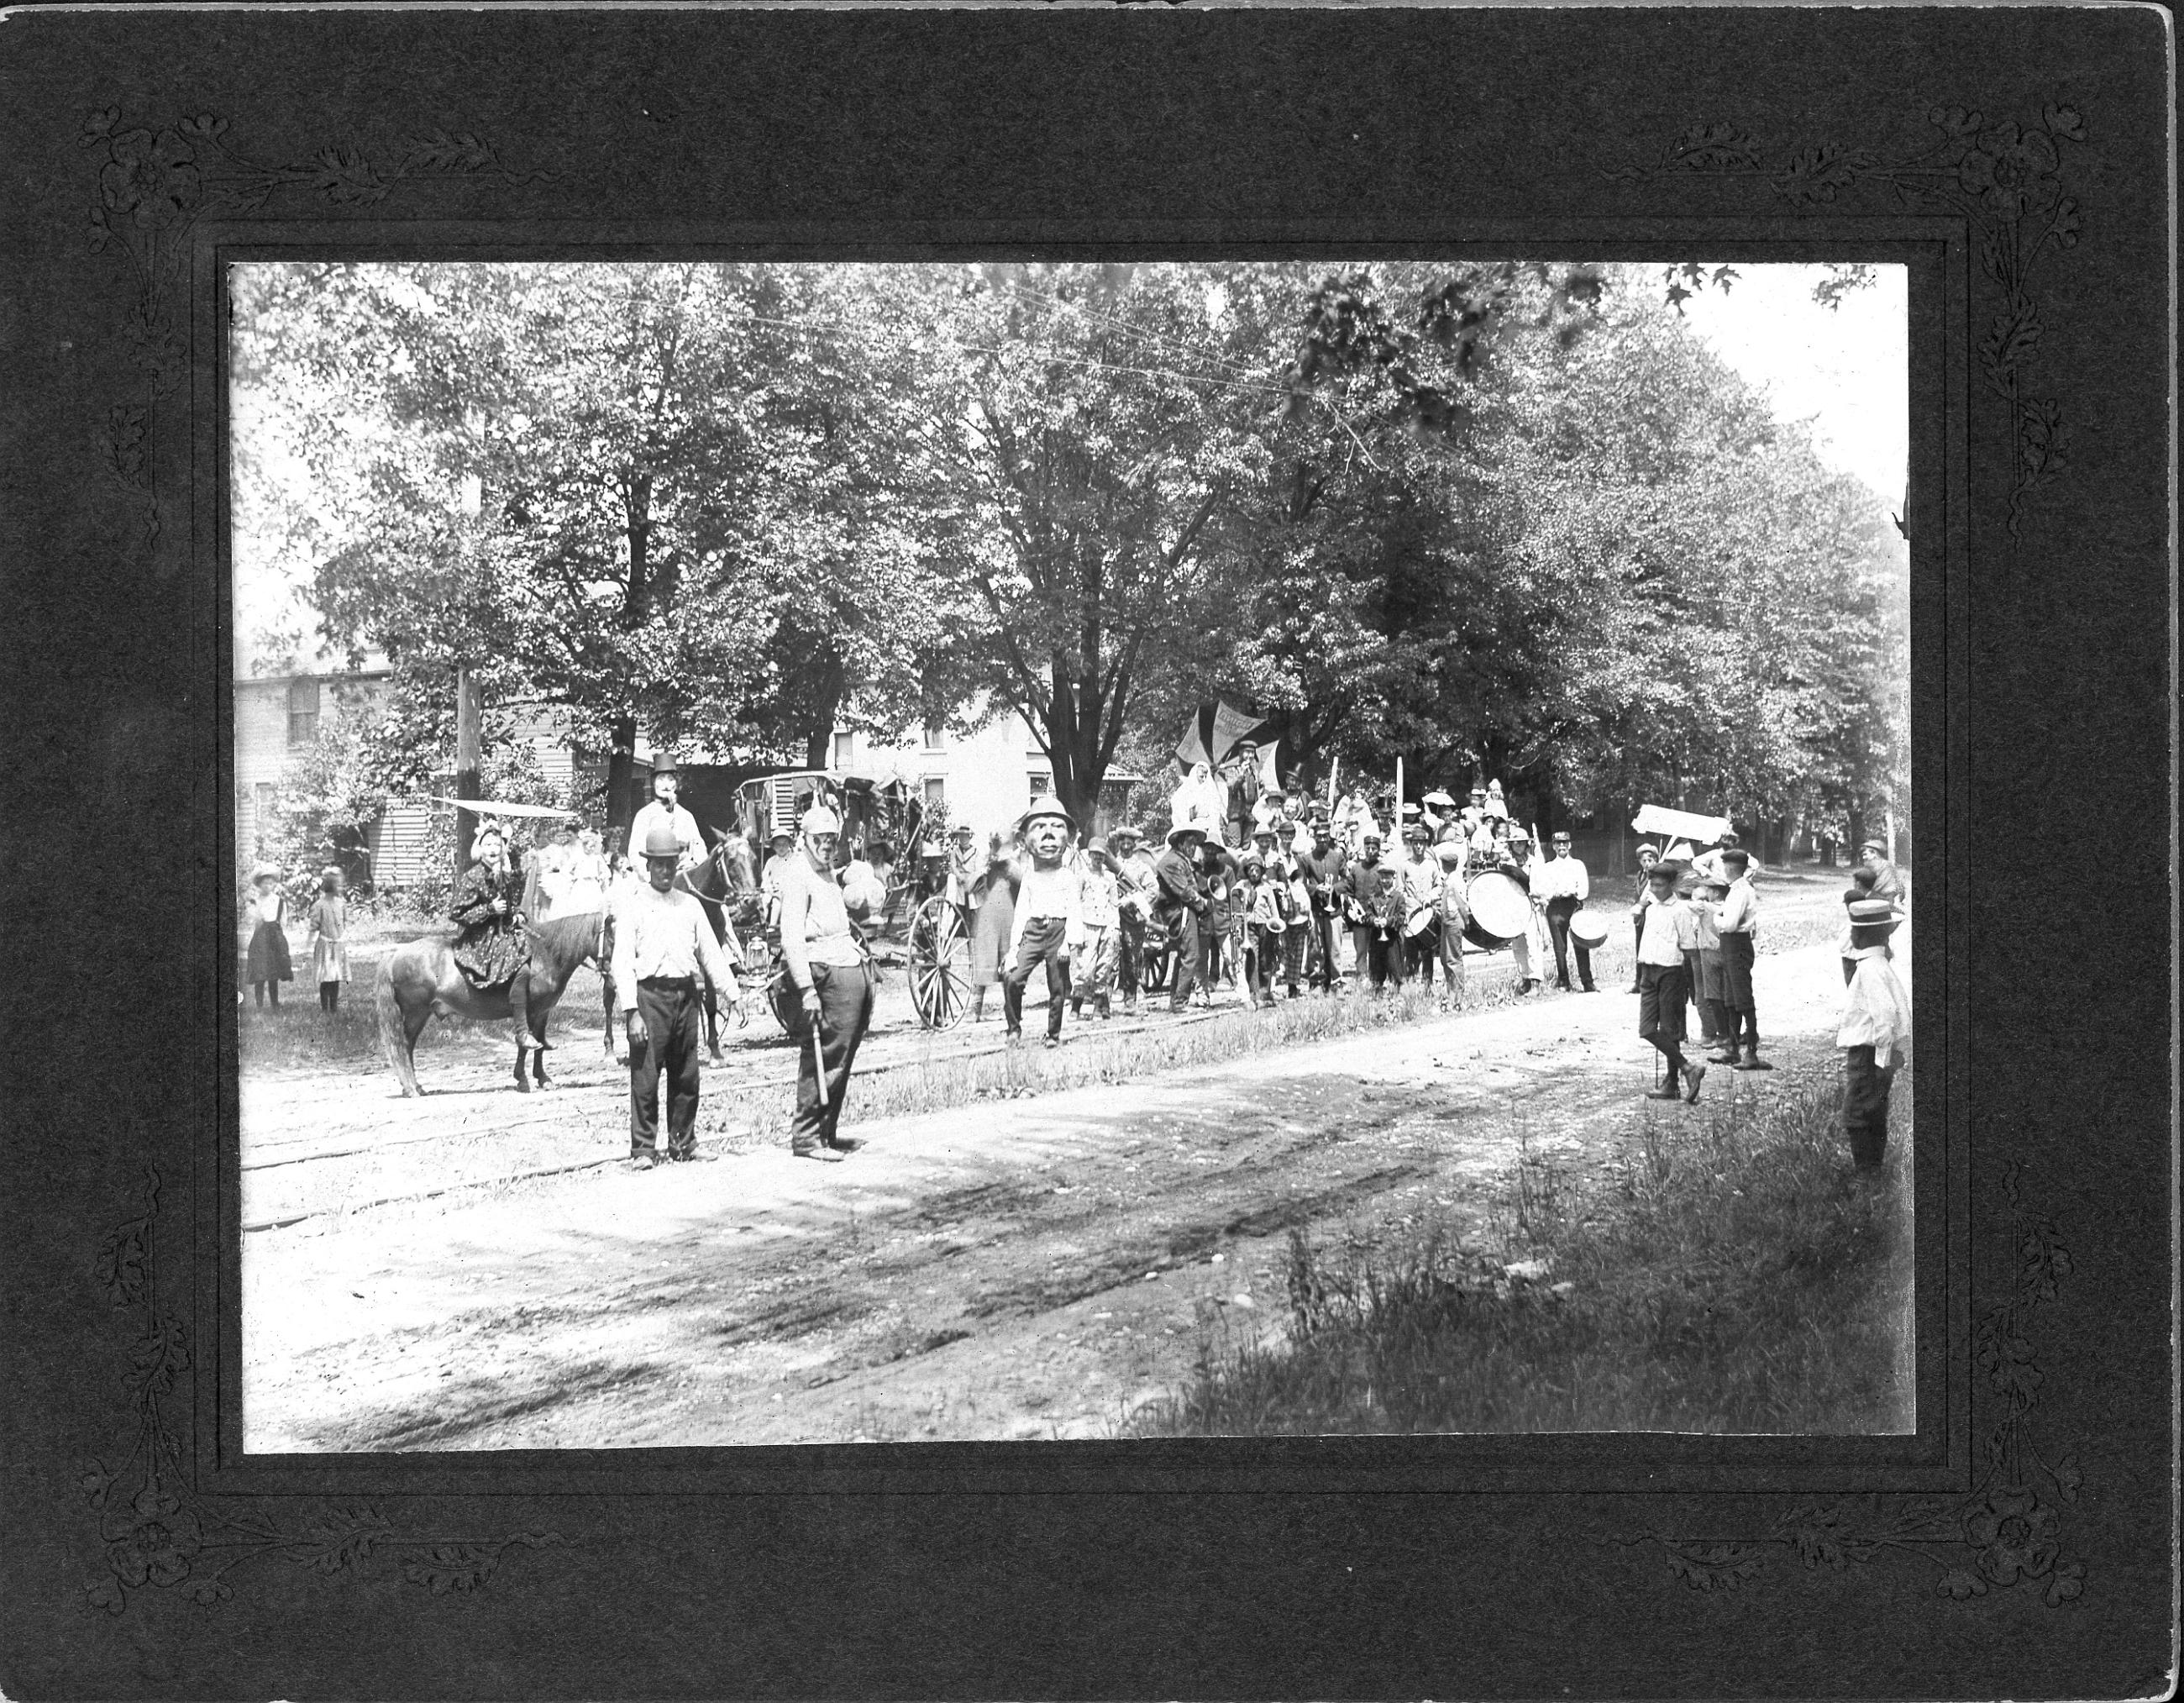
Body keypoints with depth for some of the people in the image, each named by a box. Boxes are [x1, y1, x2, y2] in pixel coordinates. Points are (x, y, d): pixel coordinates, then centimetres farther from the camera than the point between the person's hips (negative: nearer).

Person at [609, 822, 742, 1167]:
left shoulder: (690, 904, 15)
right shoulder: (632, 903, 1)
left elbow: (711, 953, 17)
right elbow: (622, 960, -5)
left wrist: (733, 994, 8)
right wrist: (631, 1011, -13)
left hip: (687, 994, 5)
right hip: (649, 994, -4)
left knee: (687, 1077, 8)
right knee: (645, 1077, -6)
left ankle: (683, 1144, 18)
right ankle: (643, 1150, 0)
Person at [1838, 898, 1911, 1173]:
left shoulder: (1870, 969, -19)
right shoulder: (1880, 965, 12)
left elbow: (1885, 1013, -28)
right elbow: (1904, 1004, 19)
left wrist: (1883, 1057, -23)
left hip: (1867, 1054, -10)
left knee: (1856, 1120, -6)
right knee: (1873, 1121, 16)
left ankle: (1866, 1172, -4)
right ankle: (1873, 1170, 24)